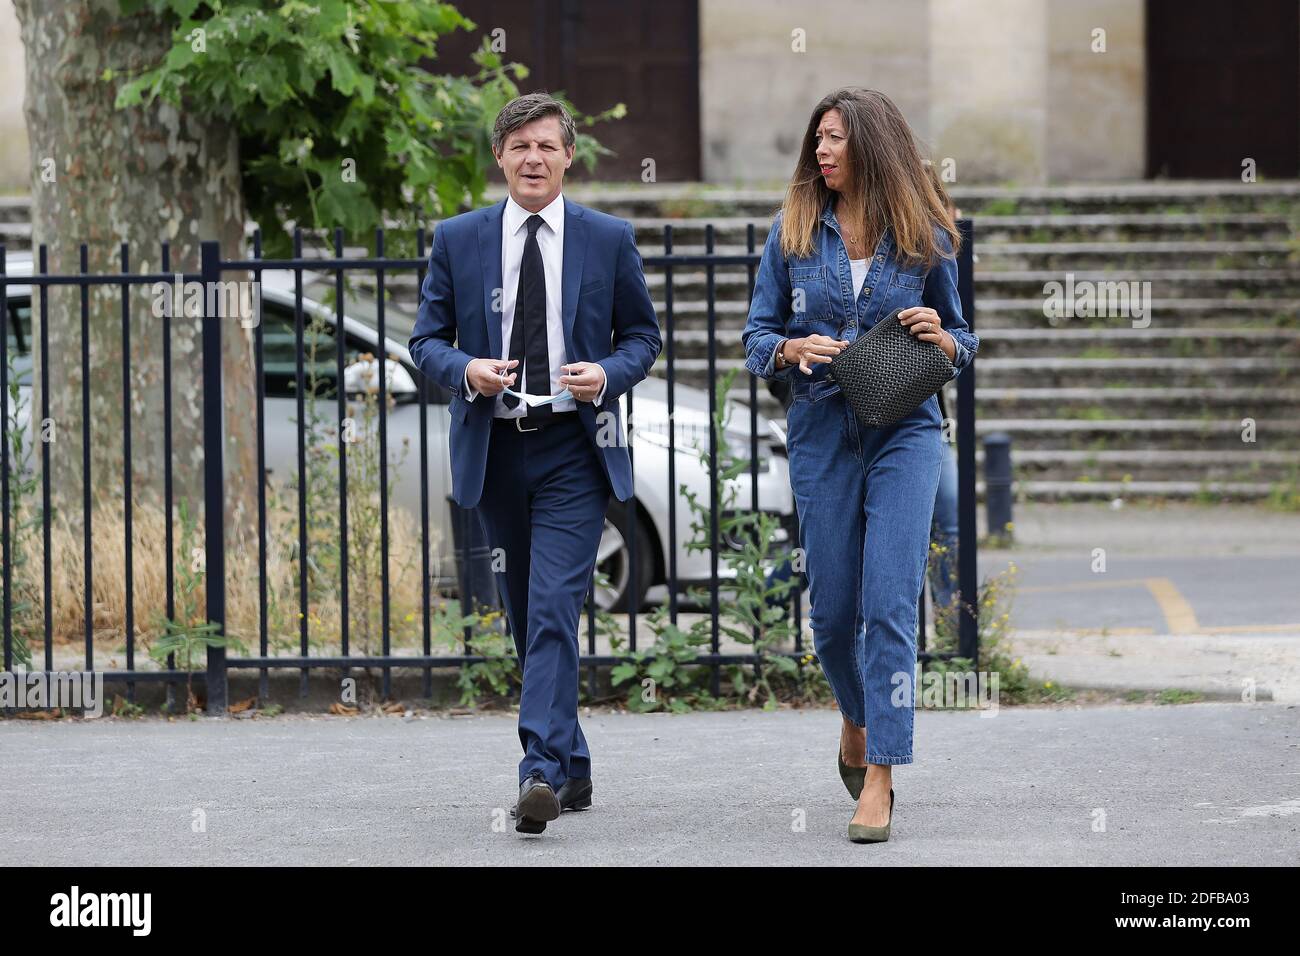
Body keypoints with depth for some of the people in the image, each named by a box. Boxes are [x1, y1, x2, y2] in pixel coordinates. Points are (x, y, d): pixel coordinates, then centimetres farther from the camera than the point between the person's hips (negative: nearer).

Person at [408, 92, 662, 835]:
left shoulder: (609, 239, 3)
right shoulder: (458, 240, 6)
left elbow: (643, 334, 9)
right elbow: (428, 338, 9)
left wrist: (609, 375, -12)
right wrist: (464, 371, -13)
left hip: (574, 449, -3)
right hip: (495, 450, 3)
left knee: (554, 610, -16)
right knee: (526, 619, 10)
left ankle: (542, 773, -23)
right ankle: (573, 767, 24)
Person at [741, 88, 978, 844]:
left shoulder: (925, 238, 3)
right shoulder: (793, 233, 5)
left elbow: (963, 343, 12)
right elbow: (757, 336, 7)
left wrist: (941, 337, -10)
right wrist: (796, 348, -14)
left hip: (906, 432, -2)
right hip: (822, 432, 2)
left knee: (890, 602, -12)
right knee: (833, 609, 6)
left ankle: (879, 779, -13)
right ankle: (858, 720, 36)